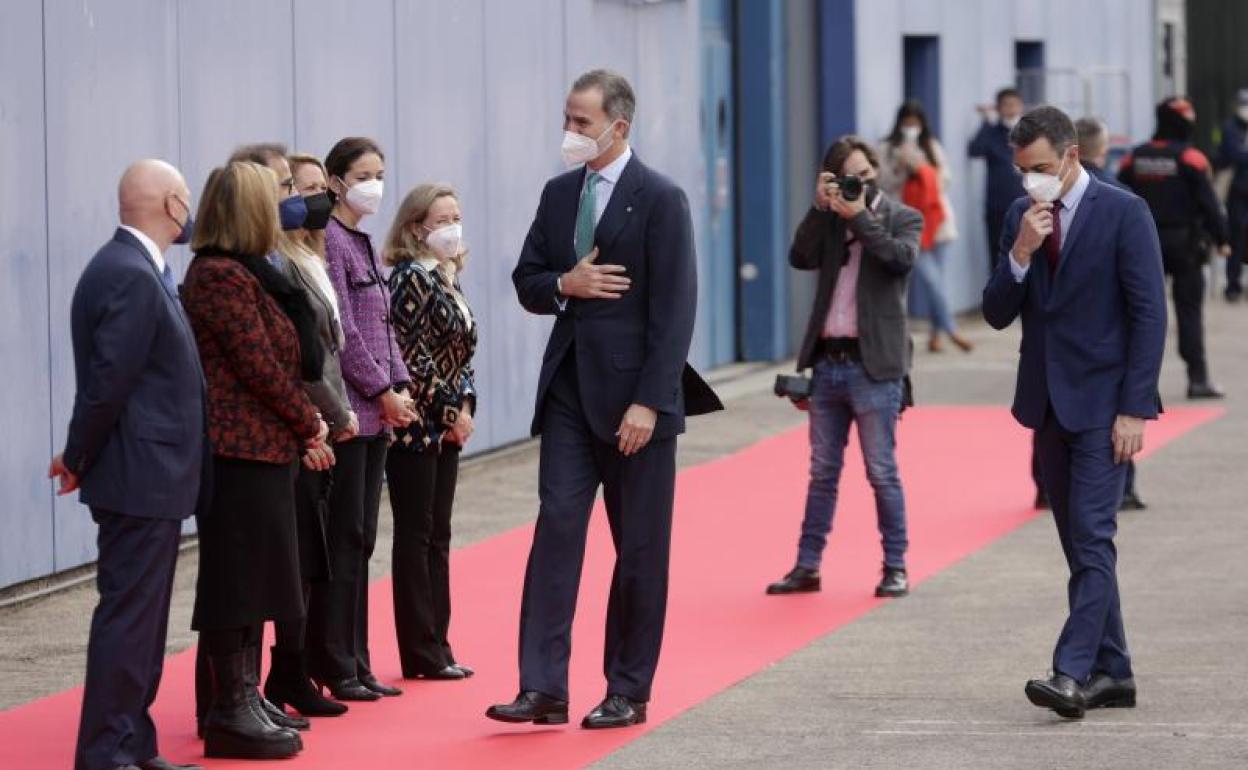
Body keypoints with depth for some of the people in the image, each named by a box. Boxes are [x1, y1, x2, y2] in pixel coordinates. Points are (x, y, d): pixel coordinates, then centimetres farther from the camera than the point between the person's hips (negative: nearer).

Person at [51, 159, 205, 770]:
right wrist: (79, 459, -10)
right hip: (141, 476, -10)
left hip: (149, 477, 10)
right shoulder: (130, 277, -18)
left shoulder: (136, 268, 14)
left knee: (141, 617, 14)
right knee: (127, 617, -6)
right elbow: (108, 382, -20)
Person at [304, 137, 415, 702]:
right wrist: (383, 391, -11)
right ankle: (334, 668, -1)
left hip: (376, 414, 9)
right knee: (343, 540, -5)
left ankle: (354, 664, 15)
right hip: (347, 410, -9)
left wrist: (401, 386, 6)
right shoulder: (330, 241, -11)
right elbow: (341, 331, -16)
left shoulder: (364, 244, 16)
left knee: (360, 542, 10)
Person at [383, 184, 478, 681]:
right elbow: (414, 358, -18)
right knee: (415, 536, -2)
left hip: (446, 430, 9)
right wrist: (451, 412, -13)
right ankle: (421, 653, 1)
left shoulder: (447, 279, 14)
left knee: (437, 537, 11)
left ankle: (435, 647, 15)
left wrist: (465, 404, 3)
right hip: (417, 427, -9)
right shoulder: (413, 278, -13)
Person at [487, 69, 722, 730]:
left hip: (634, 392, -5)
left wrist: (649, 402, -17)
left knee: (639, 547, 3)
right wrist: (564, 285, -8)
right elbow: (527, 283, 16)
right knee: (556, 528, -4)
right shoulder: (559, 193, 10)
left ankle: (628, 693, 11)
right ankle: (543, 688, -7)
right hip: (569, 387, 5)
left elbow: (673, 310, -12)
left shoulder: (660, 199, -8)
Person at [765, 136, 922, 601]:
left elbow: (902, 258, -17)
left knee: (882, 472, 0)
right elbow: (801, 258, -3)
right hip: (827, 361, 4)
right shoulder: (829, 221, 12)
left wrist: (860, 215, -15)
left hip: (873, 365, -4)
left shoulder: (903, 218, 1)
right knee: (822, 471, 10)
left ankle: (895, 567, 7)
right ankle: (807, 566, 14)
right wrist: (821, 208, -9)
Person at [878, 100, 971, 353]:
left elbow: (944, 178, 10)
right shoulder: (888, 150, 5)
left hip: (934, 219, 3)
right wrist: (901, 165, -12)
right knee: (928, 276, -14)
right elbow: (883, 183, 0)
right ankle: (951, 330, -12)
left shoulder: (933, 147, 15)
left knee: (935, 278, 1)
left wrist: (920, 167, -5)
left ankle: (936, 334, 8)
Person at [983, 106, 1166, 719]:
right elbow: (998, 314, 6)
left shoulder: (1123, 213, -8)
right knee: (1079, 543, 9)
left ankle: (1072, 674, -19)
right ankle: (1112, 672, 16)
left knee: (1092, 537, -13)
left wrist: (1134, 409, -15)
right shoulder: (1022, 217, 8)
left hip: (1102, 403, -6)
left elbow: (1149, 314, -10)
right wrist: (1020, 253, -12)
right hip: (1050, 403, 6)